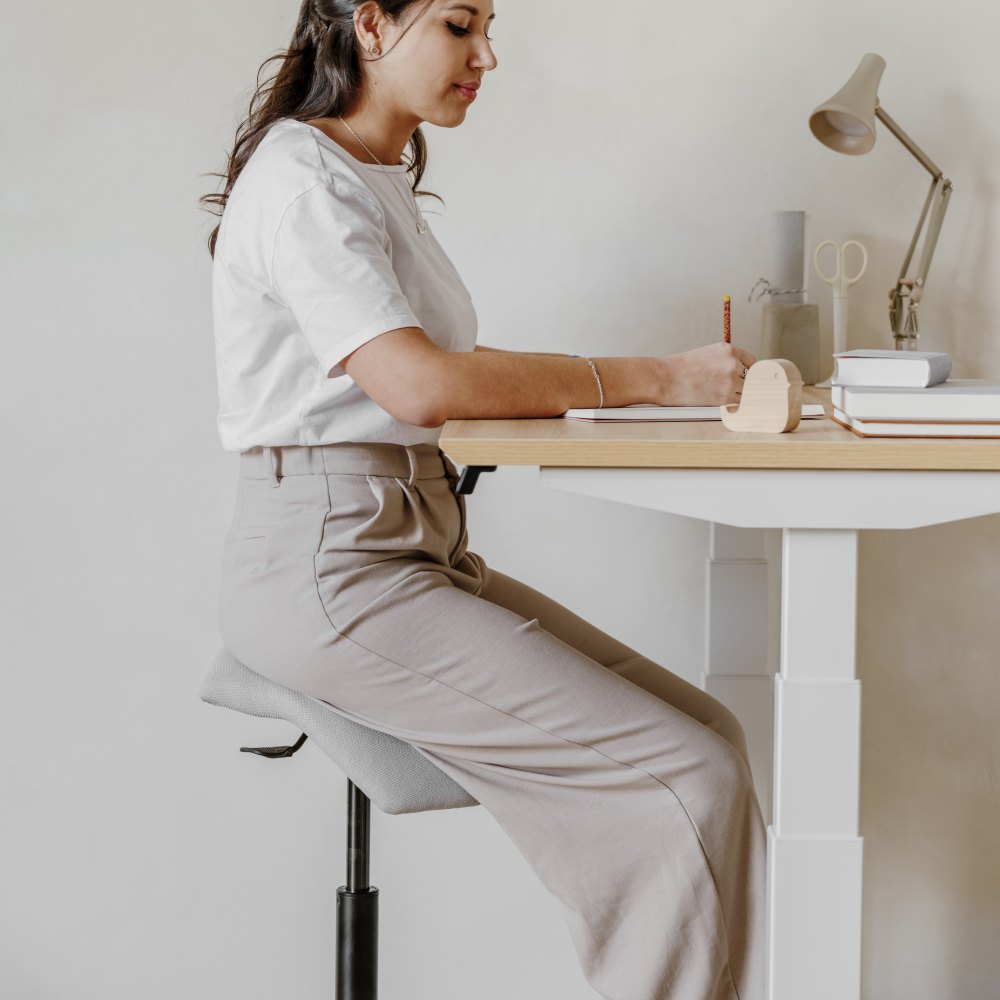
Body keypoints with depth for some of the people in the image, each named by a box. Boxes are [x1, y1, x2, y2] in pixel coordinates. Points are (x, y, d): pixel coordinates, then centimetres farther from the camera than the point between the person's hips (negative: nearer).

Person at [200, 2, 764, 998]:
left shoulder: (382, 175, 18)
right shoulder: (301, 179, -12)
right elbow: (418, 386, -25)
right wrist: (652, 377, -19)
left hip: (420, 548, 9)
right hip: (326, 569, -9)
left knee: (707, 731, -3)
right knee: (693, 778, -16)